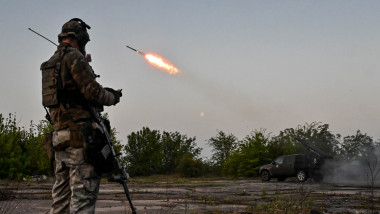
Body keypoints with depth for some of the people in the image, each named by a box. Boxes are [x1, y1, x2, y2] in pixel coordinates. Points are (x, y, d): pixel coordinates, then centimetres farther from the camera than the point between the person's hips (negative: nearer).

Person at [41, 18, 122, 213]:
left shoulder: (51, 63, 21)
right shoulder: (74, 57, -7)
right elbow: (92, 91, -13)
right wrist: (112, 97, 5)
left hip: (59, 136, 9)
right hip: (79, 134, -9)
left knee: (61, 197, 12)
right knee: (83, 194, -9)